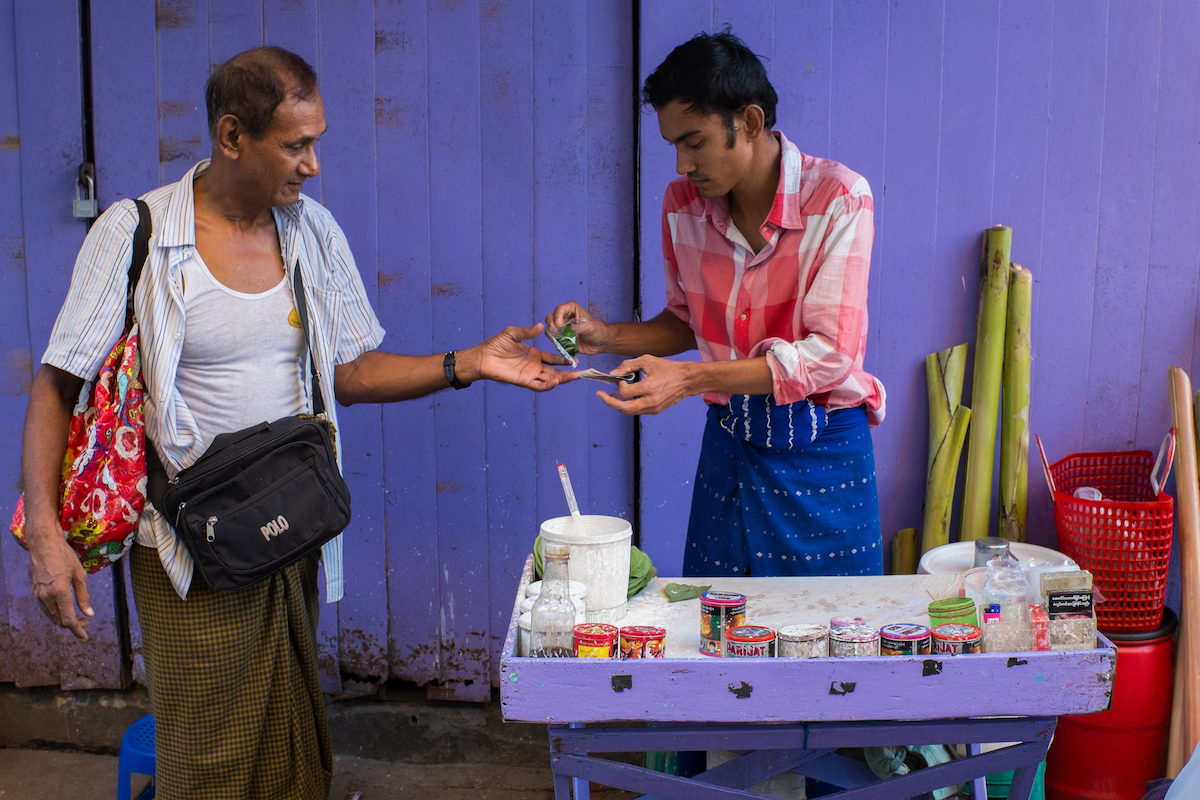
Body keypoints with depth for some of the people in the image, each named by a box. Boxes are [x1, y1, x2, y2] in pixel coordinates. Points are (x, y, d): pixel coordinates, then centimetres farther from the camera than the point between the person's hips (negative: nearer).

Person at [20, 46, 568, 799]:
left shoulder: (314, 229, 5)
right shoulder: (134, 233, -9)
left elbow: (350, 371, 10)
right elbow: (58, 385, -7)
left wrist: (467, 364, -2)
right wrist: (45, 531, -16)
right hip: (192, 549, -4)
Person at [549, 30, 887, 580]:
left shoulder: (838, 199, -17)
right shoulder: (682, 204, -2)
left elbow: (828, 355, -22)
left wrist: (689, 378, -29)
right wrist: (607, 336, -5)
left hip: (822, 452, -4)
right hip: (728, 444, 4)